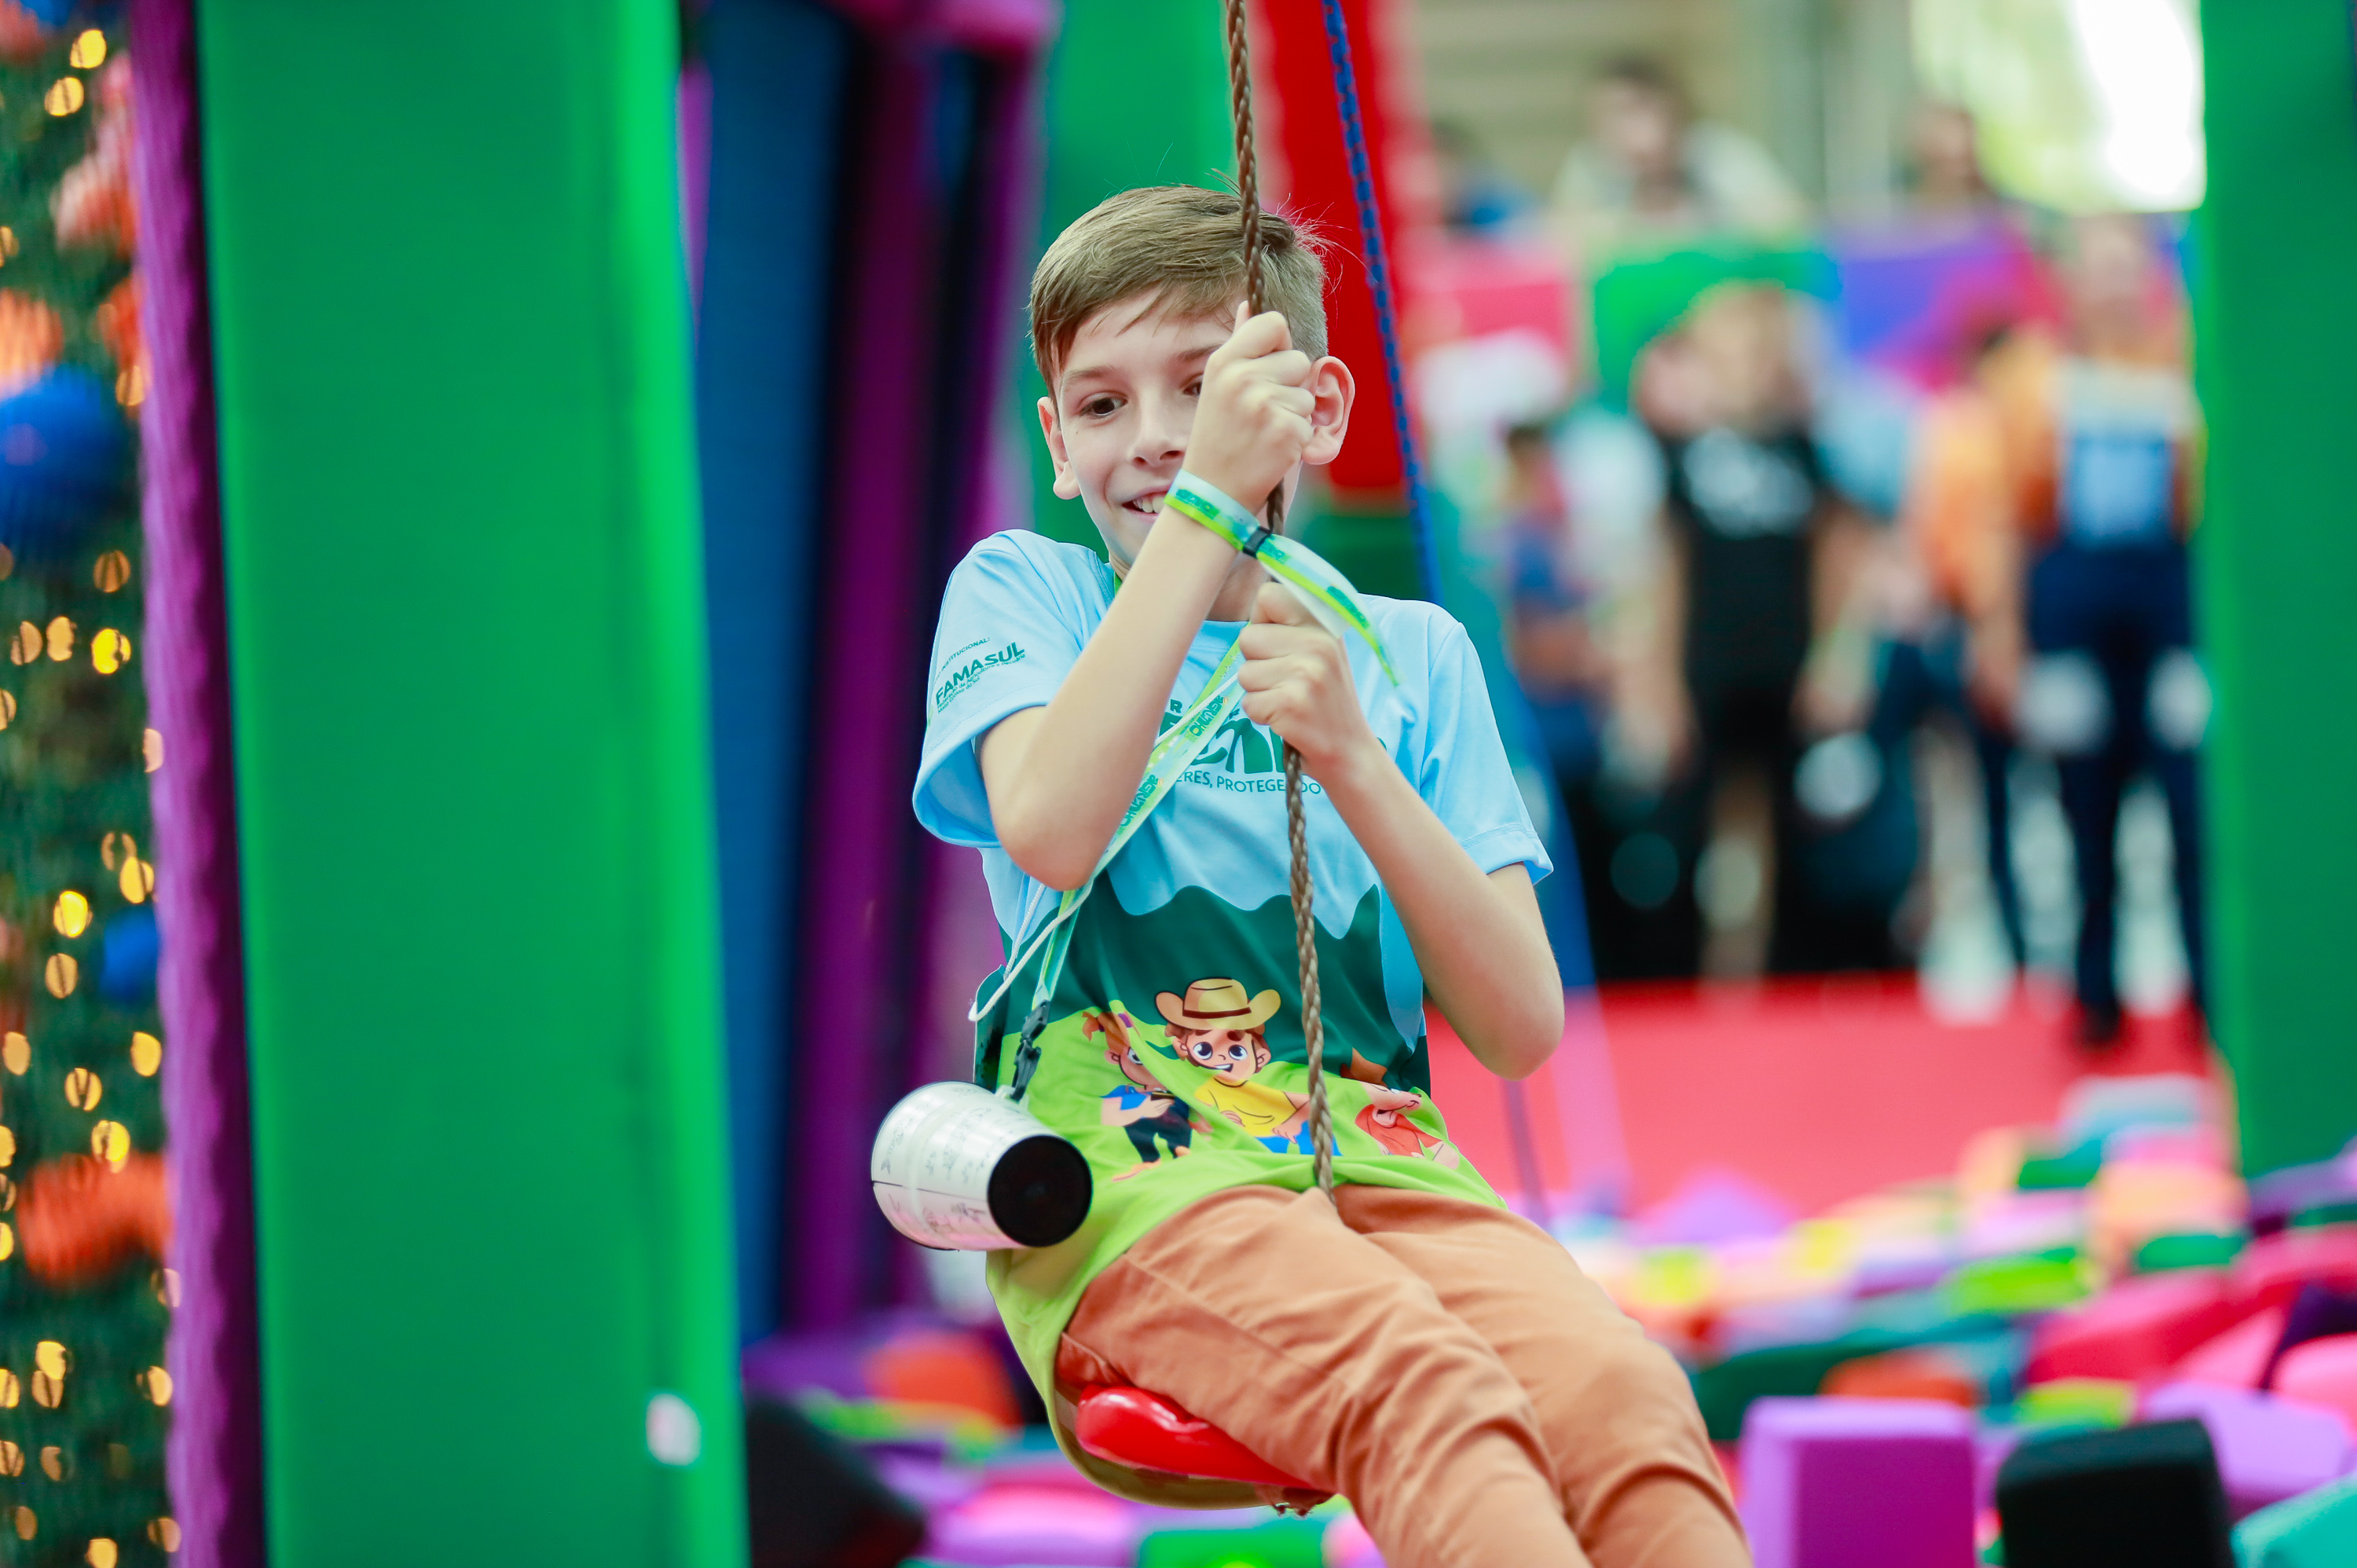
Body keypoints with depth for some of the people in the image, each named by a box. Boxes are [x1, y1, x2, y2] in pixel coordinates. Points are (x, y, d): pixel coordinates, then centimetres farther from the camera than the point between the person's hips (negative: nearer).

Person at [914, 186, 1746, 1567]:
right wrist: (1209, 499, -8)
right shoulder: (1018, 592, 15)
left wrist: (1350, 757, -5)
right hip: (1133, 1184, -3)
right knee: (1427, 1386, -36)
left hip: (1377, 1168, 3)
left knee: (1621, 1392, -32)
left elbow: (1522, 1027, 9)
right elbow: (1051, 829, -10)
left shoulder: (1413, 657, 21)